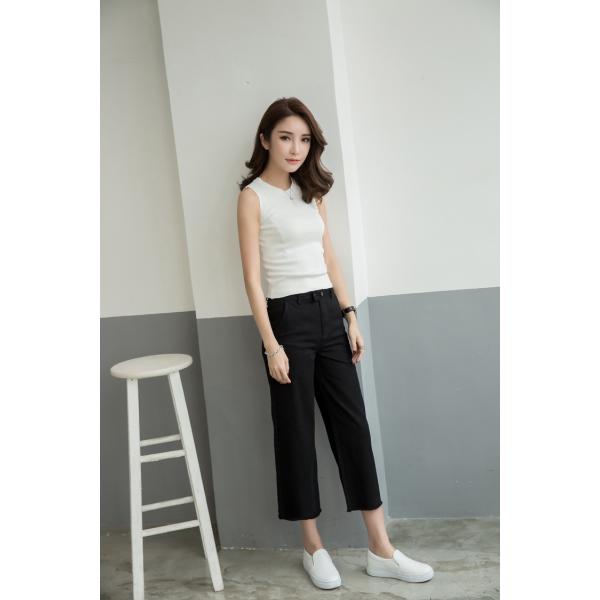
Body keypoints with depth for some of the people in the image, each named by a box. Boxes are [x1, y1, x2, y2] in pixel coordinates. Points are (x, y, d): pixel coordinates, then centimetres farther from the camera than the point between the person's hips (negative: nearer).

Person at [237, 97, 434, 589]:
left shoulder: (312, 191, 13)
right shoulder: (253, 196, -4)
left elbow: (329, 258, 14)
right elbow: (253, 277, -9)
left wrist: (351, 318, 7)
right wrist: (271, 345, -14)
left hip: (329, 313, 6)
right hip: (288, 317, -6)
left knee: (353, 423, 5)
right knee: (297, 431, 4)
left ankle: (381, 549, 14)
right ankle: (314, 547, 19)